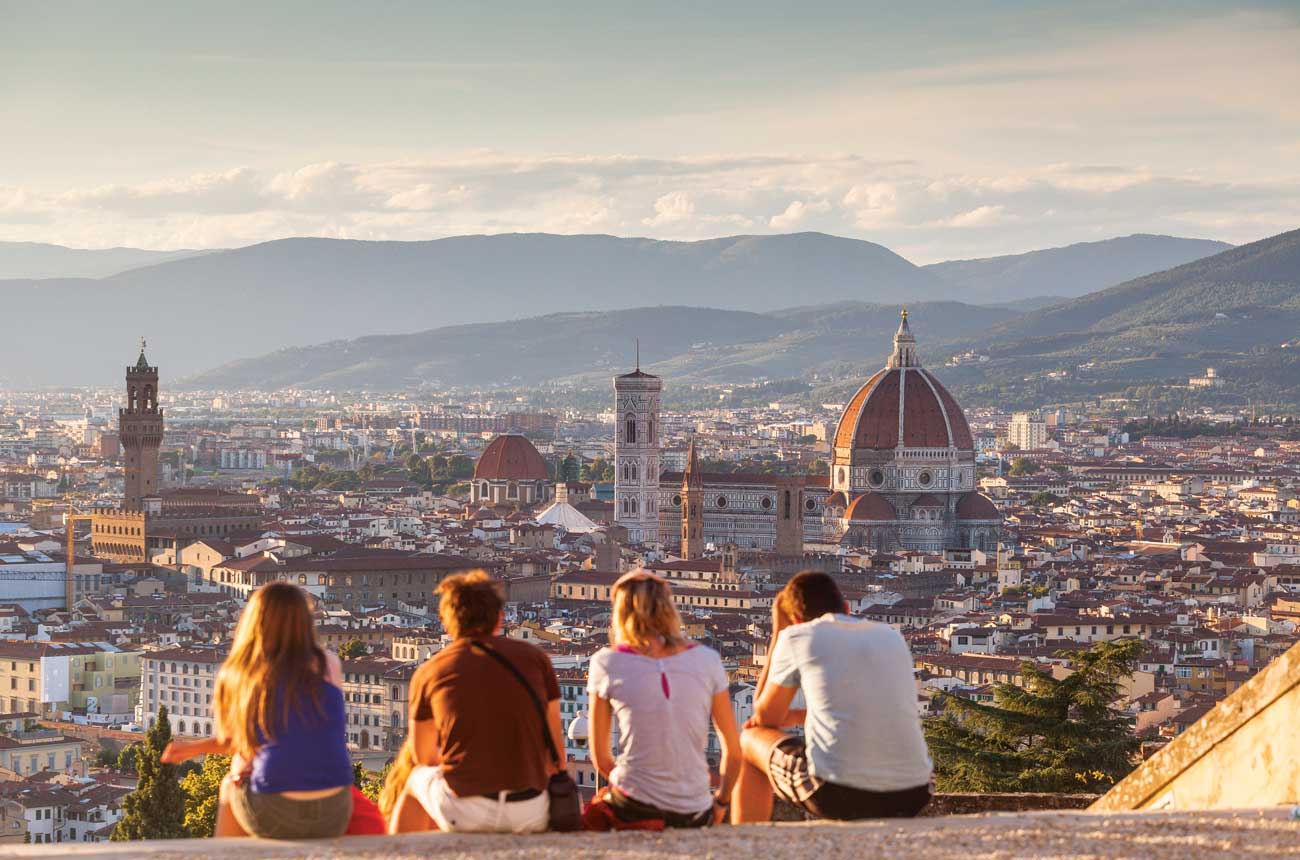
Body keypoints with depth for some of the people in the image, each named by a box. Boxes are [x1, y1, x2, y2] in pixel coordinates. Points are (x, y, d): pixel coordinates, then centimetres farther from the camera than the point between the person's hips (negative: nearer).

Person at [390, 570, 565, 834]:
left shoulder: (427, 673, 4)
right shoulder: (534, 658, 6)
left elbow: (424, 758, 15)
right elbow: (555, 751, 8)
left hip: (464, 812, -1)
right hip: (532, 814, 1)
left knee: (415, 778, 32)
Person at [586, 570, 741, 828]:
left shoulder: (606, 664, -2)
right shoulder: (707, 660, 2)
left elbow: (601, 758, 4)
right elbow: (734, 751, 6)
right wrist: (721, 802, 23)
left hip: (633, 808, -4)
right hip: (695, 815, 4)